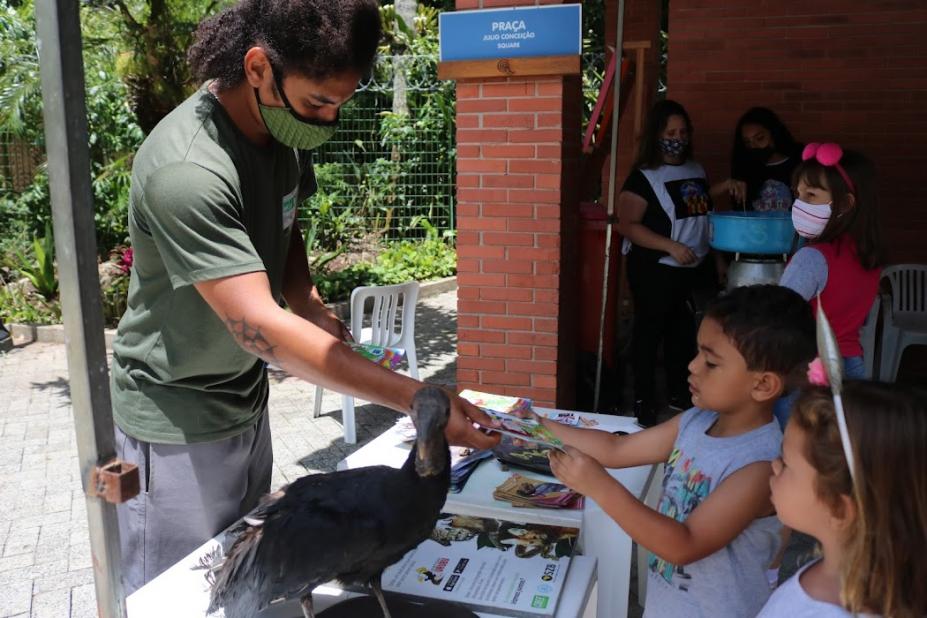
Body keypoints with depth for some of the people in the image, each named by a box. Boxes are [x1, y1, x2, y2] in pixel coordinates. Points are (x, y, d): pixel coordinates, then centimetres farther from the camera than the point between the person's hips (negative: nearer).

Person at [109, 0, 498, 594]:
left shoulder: (288, 126, -4)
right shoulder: (186, 170, -30)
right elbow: (260, 326, -34)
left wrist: (309, 305, -8)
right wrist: (418, 399, -36)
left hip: (246, 404, 7)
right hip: (178, 427, -7)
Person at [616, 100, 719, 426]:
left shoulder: (697, 171, 11)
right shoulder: (643, 177, -9)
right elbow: (627, 224, -17)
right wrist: (671, 246, -23)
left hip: (694, 269, 6)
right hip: (655, 270, -6)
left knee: (684, 332, 16)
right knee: (649, 331, 3)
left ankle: (680, 393, 32)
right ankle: (643, 401, 14)